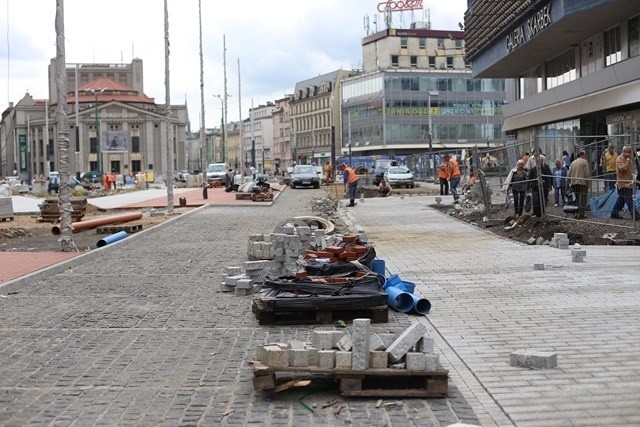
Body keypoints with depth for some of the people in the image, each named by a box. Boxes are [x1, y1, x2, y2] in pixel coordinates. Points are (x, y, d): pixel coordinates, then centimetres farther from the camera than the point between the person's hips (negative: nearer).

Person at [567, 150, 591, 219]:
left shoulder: (573, 162, 14)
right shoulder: (585, 162, -3)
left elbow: (569, 174, 11)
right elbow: (587, 173, -10)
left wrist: (570, 182, 17)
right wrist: (587, 183, -4)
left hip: (574, 183, 6)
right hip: (582, 183, -6)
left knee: (577, 198, 16)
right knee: (582, 199, -4)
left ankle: (577, 213, 16)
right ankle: (581, 214, -9)